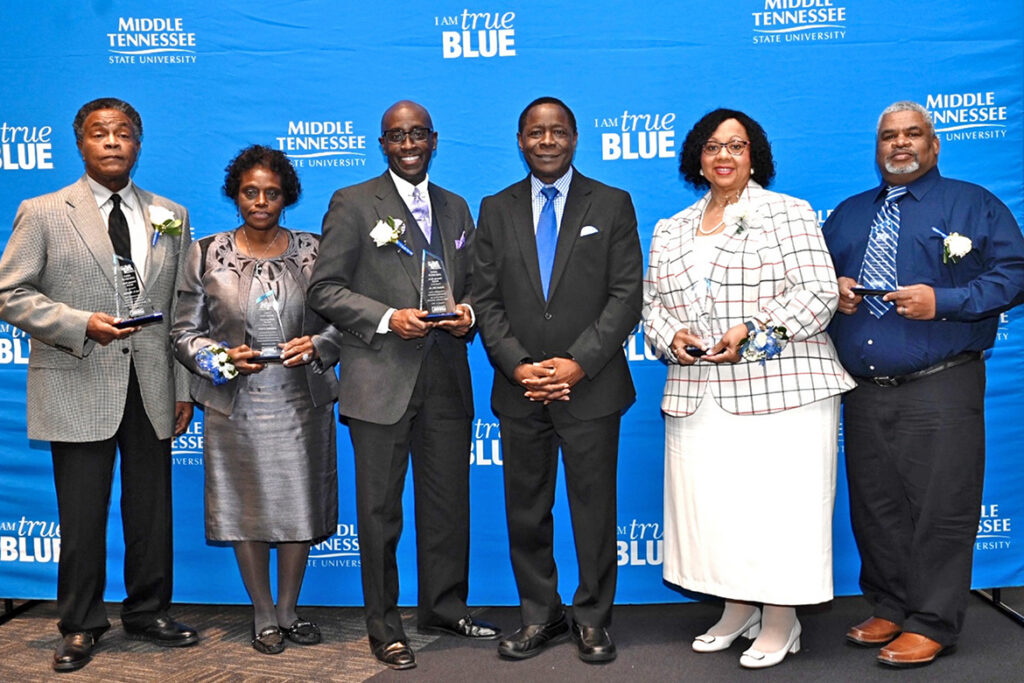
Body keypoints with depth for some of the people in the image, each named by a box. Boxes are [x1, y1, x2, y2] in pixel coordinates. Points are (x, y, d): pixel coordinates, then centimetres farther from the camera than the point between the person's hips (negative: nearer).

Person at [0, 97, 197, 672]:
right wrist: (82, 323, -17)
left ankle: (149, 613, 27)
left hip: (151, 388, 3)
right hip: (78, 388, -3)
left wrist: (184, 388, 5)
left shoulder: (171, 216, 10)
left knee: (152, 511, 10)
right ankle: (80, 626, 21)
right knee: (82, 517, 5)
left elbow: (182, 309, 10)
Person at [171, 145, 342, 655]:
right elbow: (184, 332, 3)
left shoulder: (314, 250, 3)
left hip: (301, 404, 1)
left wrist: (316, 346, -15)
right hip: (236, 407, 0)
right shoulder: (207, 254, 2)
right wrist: (223, 358, -14)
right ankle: (264, 617, 24)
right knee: (246, 512, 7)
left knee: (298, 508, 6)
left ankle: (288, 611, 25)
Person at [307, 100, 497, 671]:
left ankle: (446, 607, 30)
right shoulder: (353, 204, 1)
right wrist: (388, 318, -17)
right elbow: (325, 288, -5)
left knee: (449, 500, 12)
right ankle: (384, 626, 18)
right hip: (381, 381, -4)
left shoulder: (456, 208, 16)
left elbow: (474, 281, 19)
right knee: (380, 508, 4)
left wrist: (468, 313, -4)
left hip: (446, 377, 5)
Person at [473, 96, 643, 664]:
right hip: (519, 390, 2)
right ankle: (540, 616, 25)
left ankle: (593, 618, 22)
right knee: (525, 511, 9)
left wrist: (579, 362, -14)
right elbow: (486, 299, 5)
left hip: (591, 388, -2)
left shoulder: (612, 205, 3)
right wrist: (517, 365, -9)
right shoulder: (496, 210, 10)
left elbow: (626, 295, -4)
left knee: (594, 508, 6)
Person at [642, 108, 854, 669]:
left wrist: (751, 332, -17)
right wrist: (670, 337, -4)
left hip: (780, 389, -4)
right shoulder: (670, 231, 16)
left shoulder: (787, 213, 2)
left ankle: (781, 621, 11)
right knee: (709, 501, 6)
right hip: (697, 397, 5)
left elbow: (819, 292, -7)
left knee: (776, 501, -4)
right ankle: (738, 610, 24)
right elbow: (651, 301, 17)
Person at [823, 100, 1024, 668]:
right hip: (863, 394, 5)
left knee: (941, 510, -3)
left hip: (940, 392, -4)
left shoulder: (973, 204, 6)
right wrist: (832, 289, -1)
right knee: (874, 508, 10)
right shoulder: (847, 215, 20)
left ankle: (930, 625, 8)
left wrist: (942, 301, -15)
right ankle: (888, 609, 24)